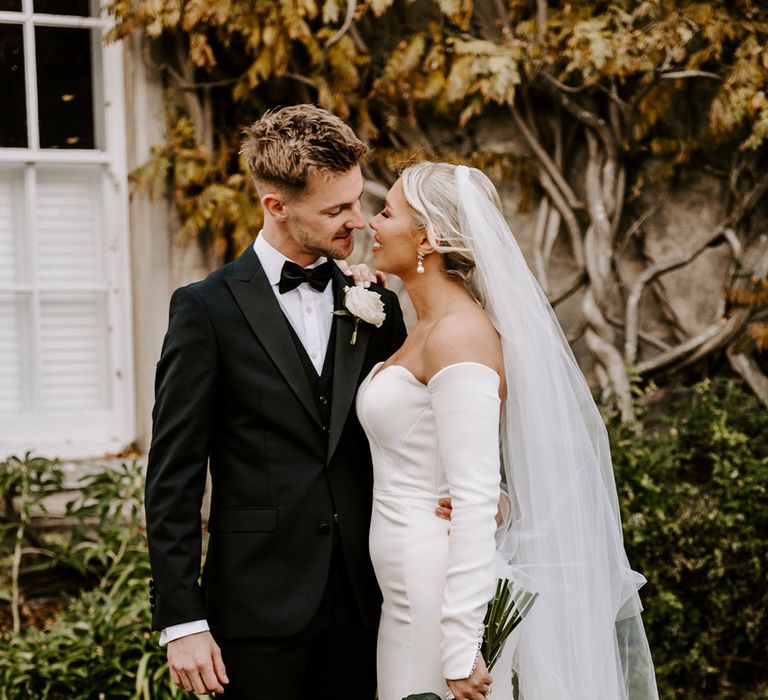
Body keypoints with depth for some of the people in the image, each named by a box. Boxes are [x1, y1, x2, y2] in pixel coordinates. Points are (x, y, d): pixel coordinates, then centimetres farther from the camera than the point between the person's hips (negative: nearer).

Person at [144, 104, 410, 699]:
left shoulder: (376, 306, 7)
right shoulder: (208, 309, -6)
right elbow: (173, 478, -7)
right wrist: (181, 621, -10)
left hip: (360, 605, 4)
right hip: (261, 606, -4)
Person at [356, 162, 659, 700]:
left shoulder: (459, 335, -17)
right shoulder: (430, 329, 12)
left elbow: (475, 502, -22)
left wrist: (461, 648, -23)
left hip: (449, 598, -9)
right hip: (414, 593, 9)